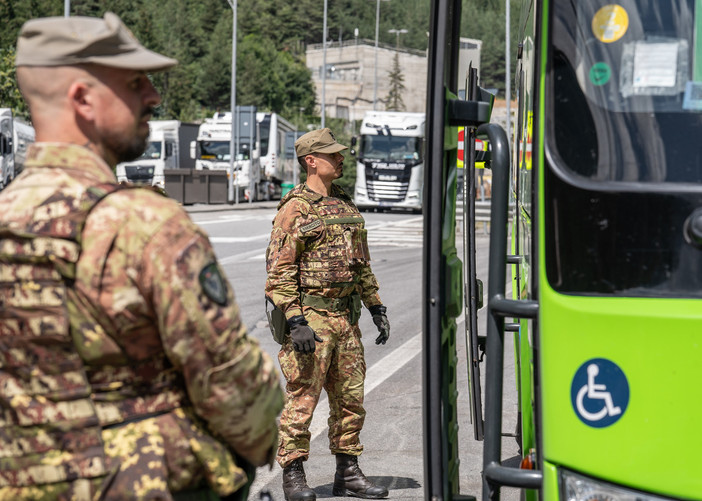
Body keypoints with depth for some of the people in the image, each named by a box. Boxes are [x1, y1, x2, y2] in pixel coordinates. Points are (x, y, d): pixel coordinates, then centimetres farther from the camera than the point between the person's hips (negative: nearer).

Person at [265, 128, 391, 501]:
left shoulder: (346, 205, 15)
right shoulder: (294, 209, -7)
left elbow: (361, 263, 23)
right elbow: (279, 271, -12)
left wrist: (376, 306, 17)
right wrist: (295, 321, -19)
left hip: (346, 316, 7)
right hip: (309, 315, -7)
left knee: (351, 399, 10)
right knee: (302, 397, -5)